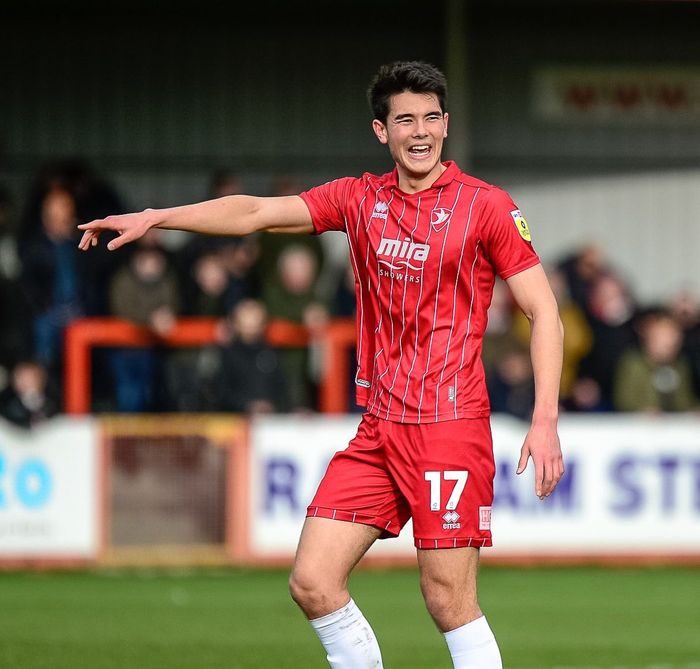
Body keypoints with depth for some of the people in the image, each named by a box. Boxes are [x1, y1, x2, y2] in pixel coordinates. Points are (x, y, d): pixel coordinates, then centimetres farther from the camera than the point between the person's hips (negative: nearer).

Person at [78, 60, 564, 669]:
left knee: (450, 600, -8)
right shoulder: (360, 199, 10)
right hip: (377, 429, 5)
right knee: (313, 583, -1)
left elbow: (544, 311, -4)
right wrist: (154, 218, -6)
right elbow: (258, 212, 6)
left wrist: (546, 420, -13)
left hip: (451, 427, -5)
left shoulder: (486, 206, -3)